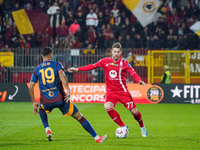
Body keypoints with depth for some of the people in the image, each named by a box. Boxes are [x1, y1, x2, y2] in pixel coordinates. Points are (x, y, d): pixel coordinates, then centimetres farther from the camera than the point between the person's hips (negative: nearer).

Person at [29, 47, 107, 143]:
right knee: (79, 117, 7)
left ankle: (47, 130, 17)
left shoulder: (36, 70, 14)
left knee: (41, 108, 38)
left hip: (46, 102, 2)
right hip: (60, 99, -2)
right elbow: (61, 75, -14)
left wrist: (34, 103, 14)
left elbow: (31, 87, 9)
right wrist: (68, 89, -21)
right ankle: (96, 138, 4)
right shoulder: (56, 65, 6)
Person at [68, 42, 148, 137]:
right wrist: (77, 69, 2)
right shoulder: (105, 61, 2)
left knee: (134, 111, -5)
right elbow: (93, 66, 7)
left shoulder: (124, 63, -2)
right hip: (111, 91, 1)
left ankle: (142, 127, 29)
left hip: (123, 91, -1)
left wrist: (139, 81, -32)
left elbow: (133, 73, -11)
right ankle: (123, 126, -8)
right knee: (108, 107, -27)